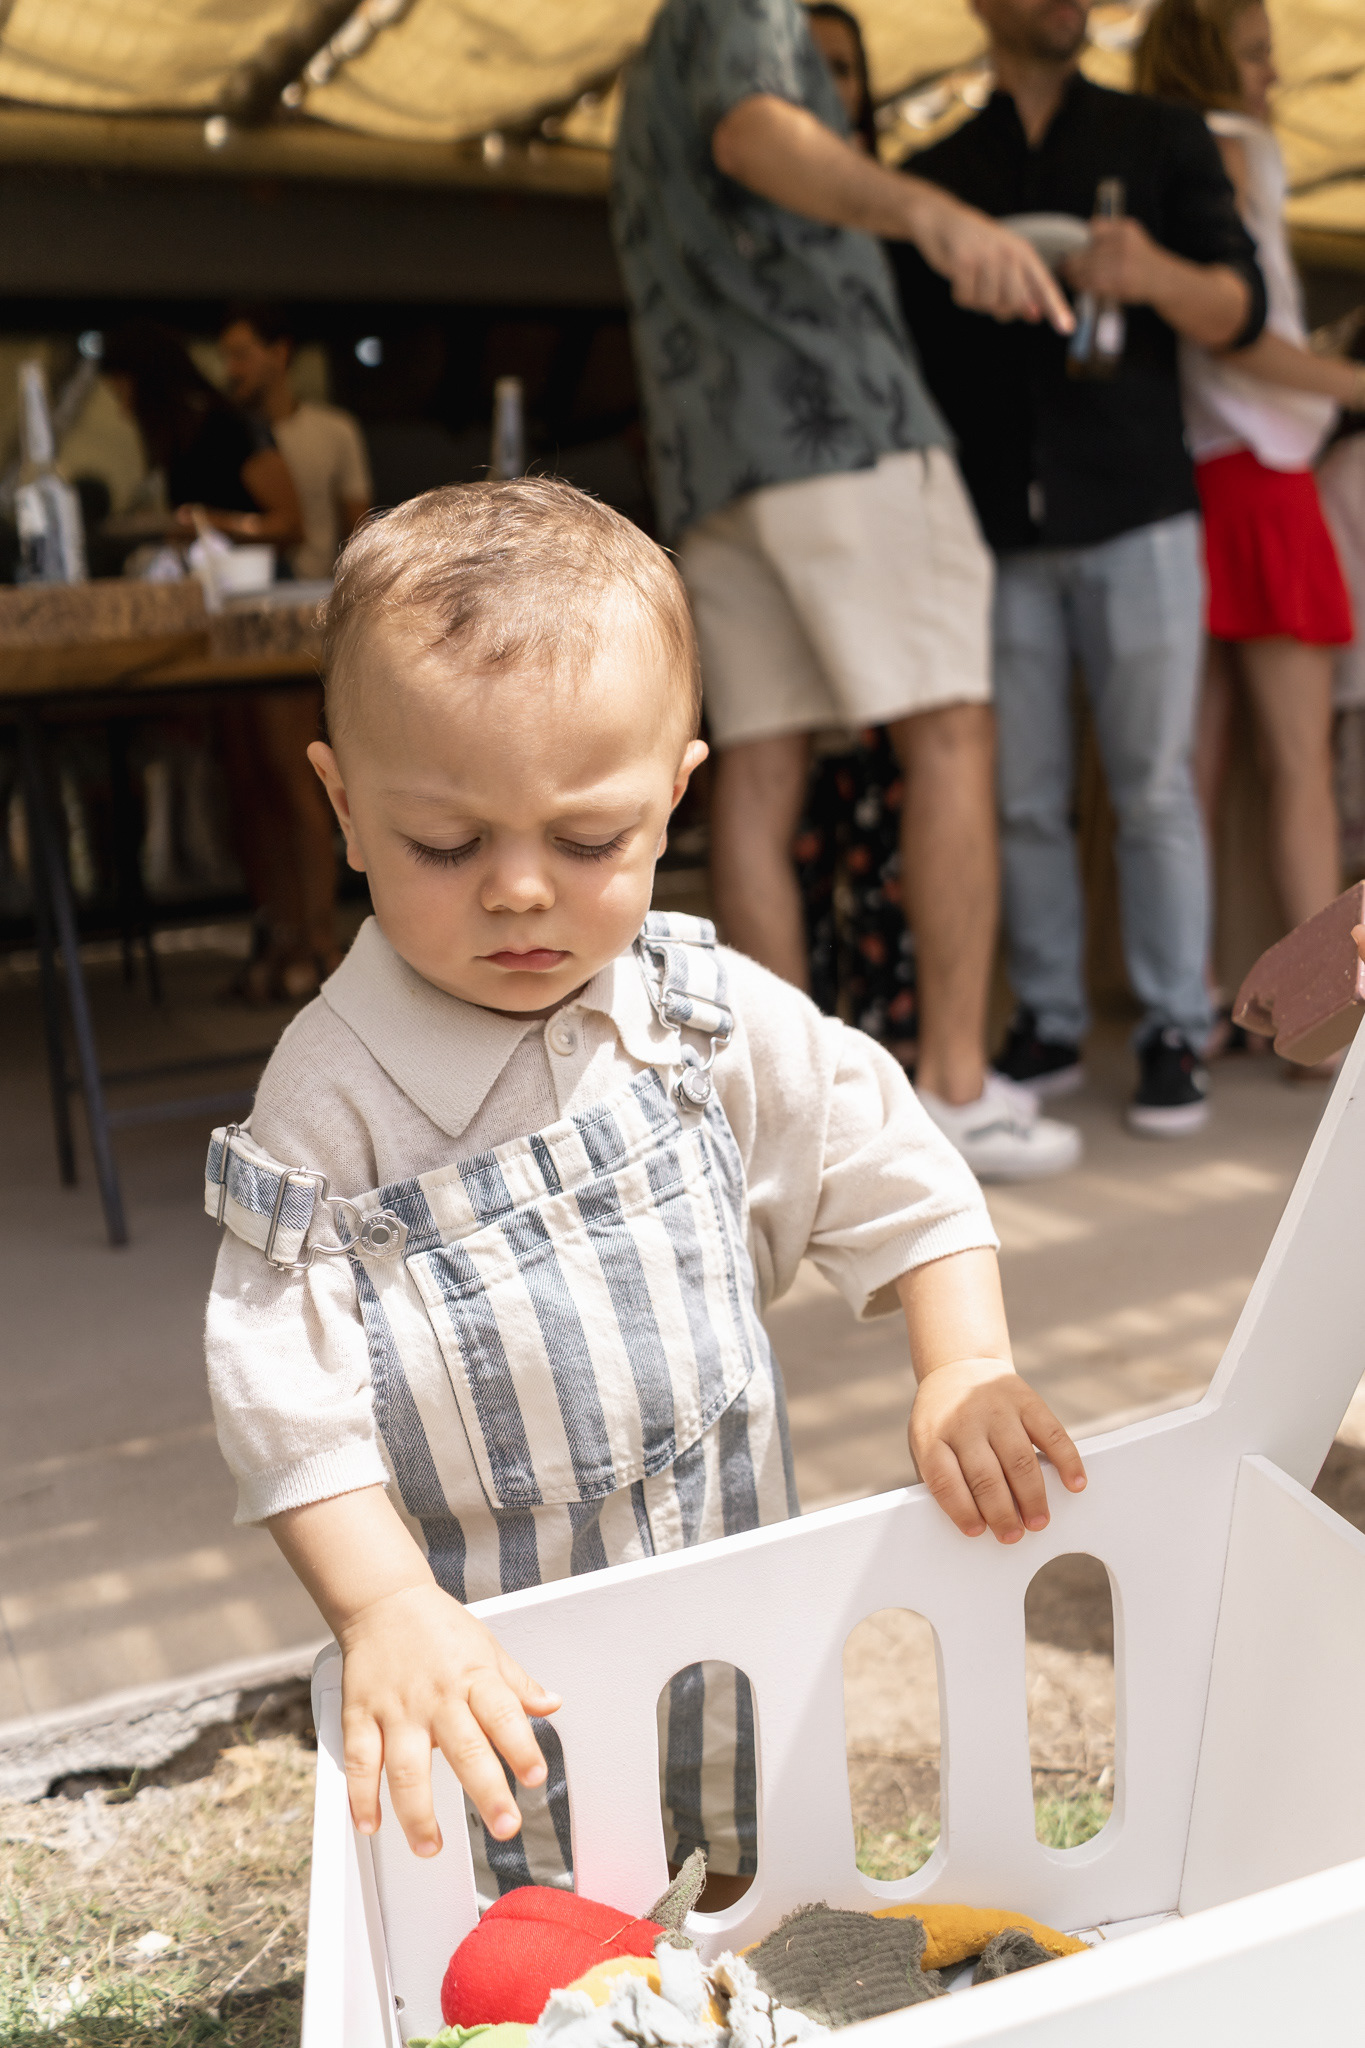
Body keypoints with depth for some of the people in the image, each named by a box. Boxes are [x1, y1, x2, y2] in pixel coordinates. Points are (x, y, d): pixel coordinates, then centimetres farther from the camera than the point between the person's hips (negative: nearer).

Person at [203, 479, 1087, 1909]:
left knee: (781, 1900, 21)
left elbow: (896, 1179, -1)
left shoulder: (712, 1016, -8)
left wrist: (968, 1372, -14)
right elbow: (289, 1388, -18)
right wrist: (385, 1610, -28)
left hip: (733, 1596, 3)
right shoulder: (334, 1094, -17)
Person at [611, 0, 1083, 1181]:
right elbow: (757, 135, -23)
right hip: (841, 426, -8)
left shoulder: (651, 96, 31)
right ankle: (958, 1092, -13)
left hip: (711, 463, 8)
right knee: (952, 740, -8)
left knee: (760, 778, -2)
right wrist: (930, 211, -43)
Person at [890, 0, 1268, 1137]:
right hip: (997, 531, 1)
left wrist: (1155, 273, -19)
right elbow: (912, 355, 15)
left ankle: (1175, 1034, 3)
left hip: (1138, 515, -1)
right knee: (1024, 797, 0)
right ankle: (1049, 1024, 10)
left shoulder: (1163, 136, 12)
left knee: (1153, 787, -4)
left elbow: (1241, 309, 3)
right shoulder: (934, 175, 15)